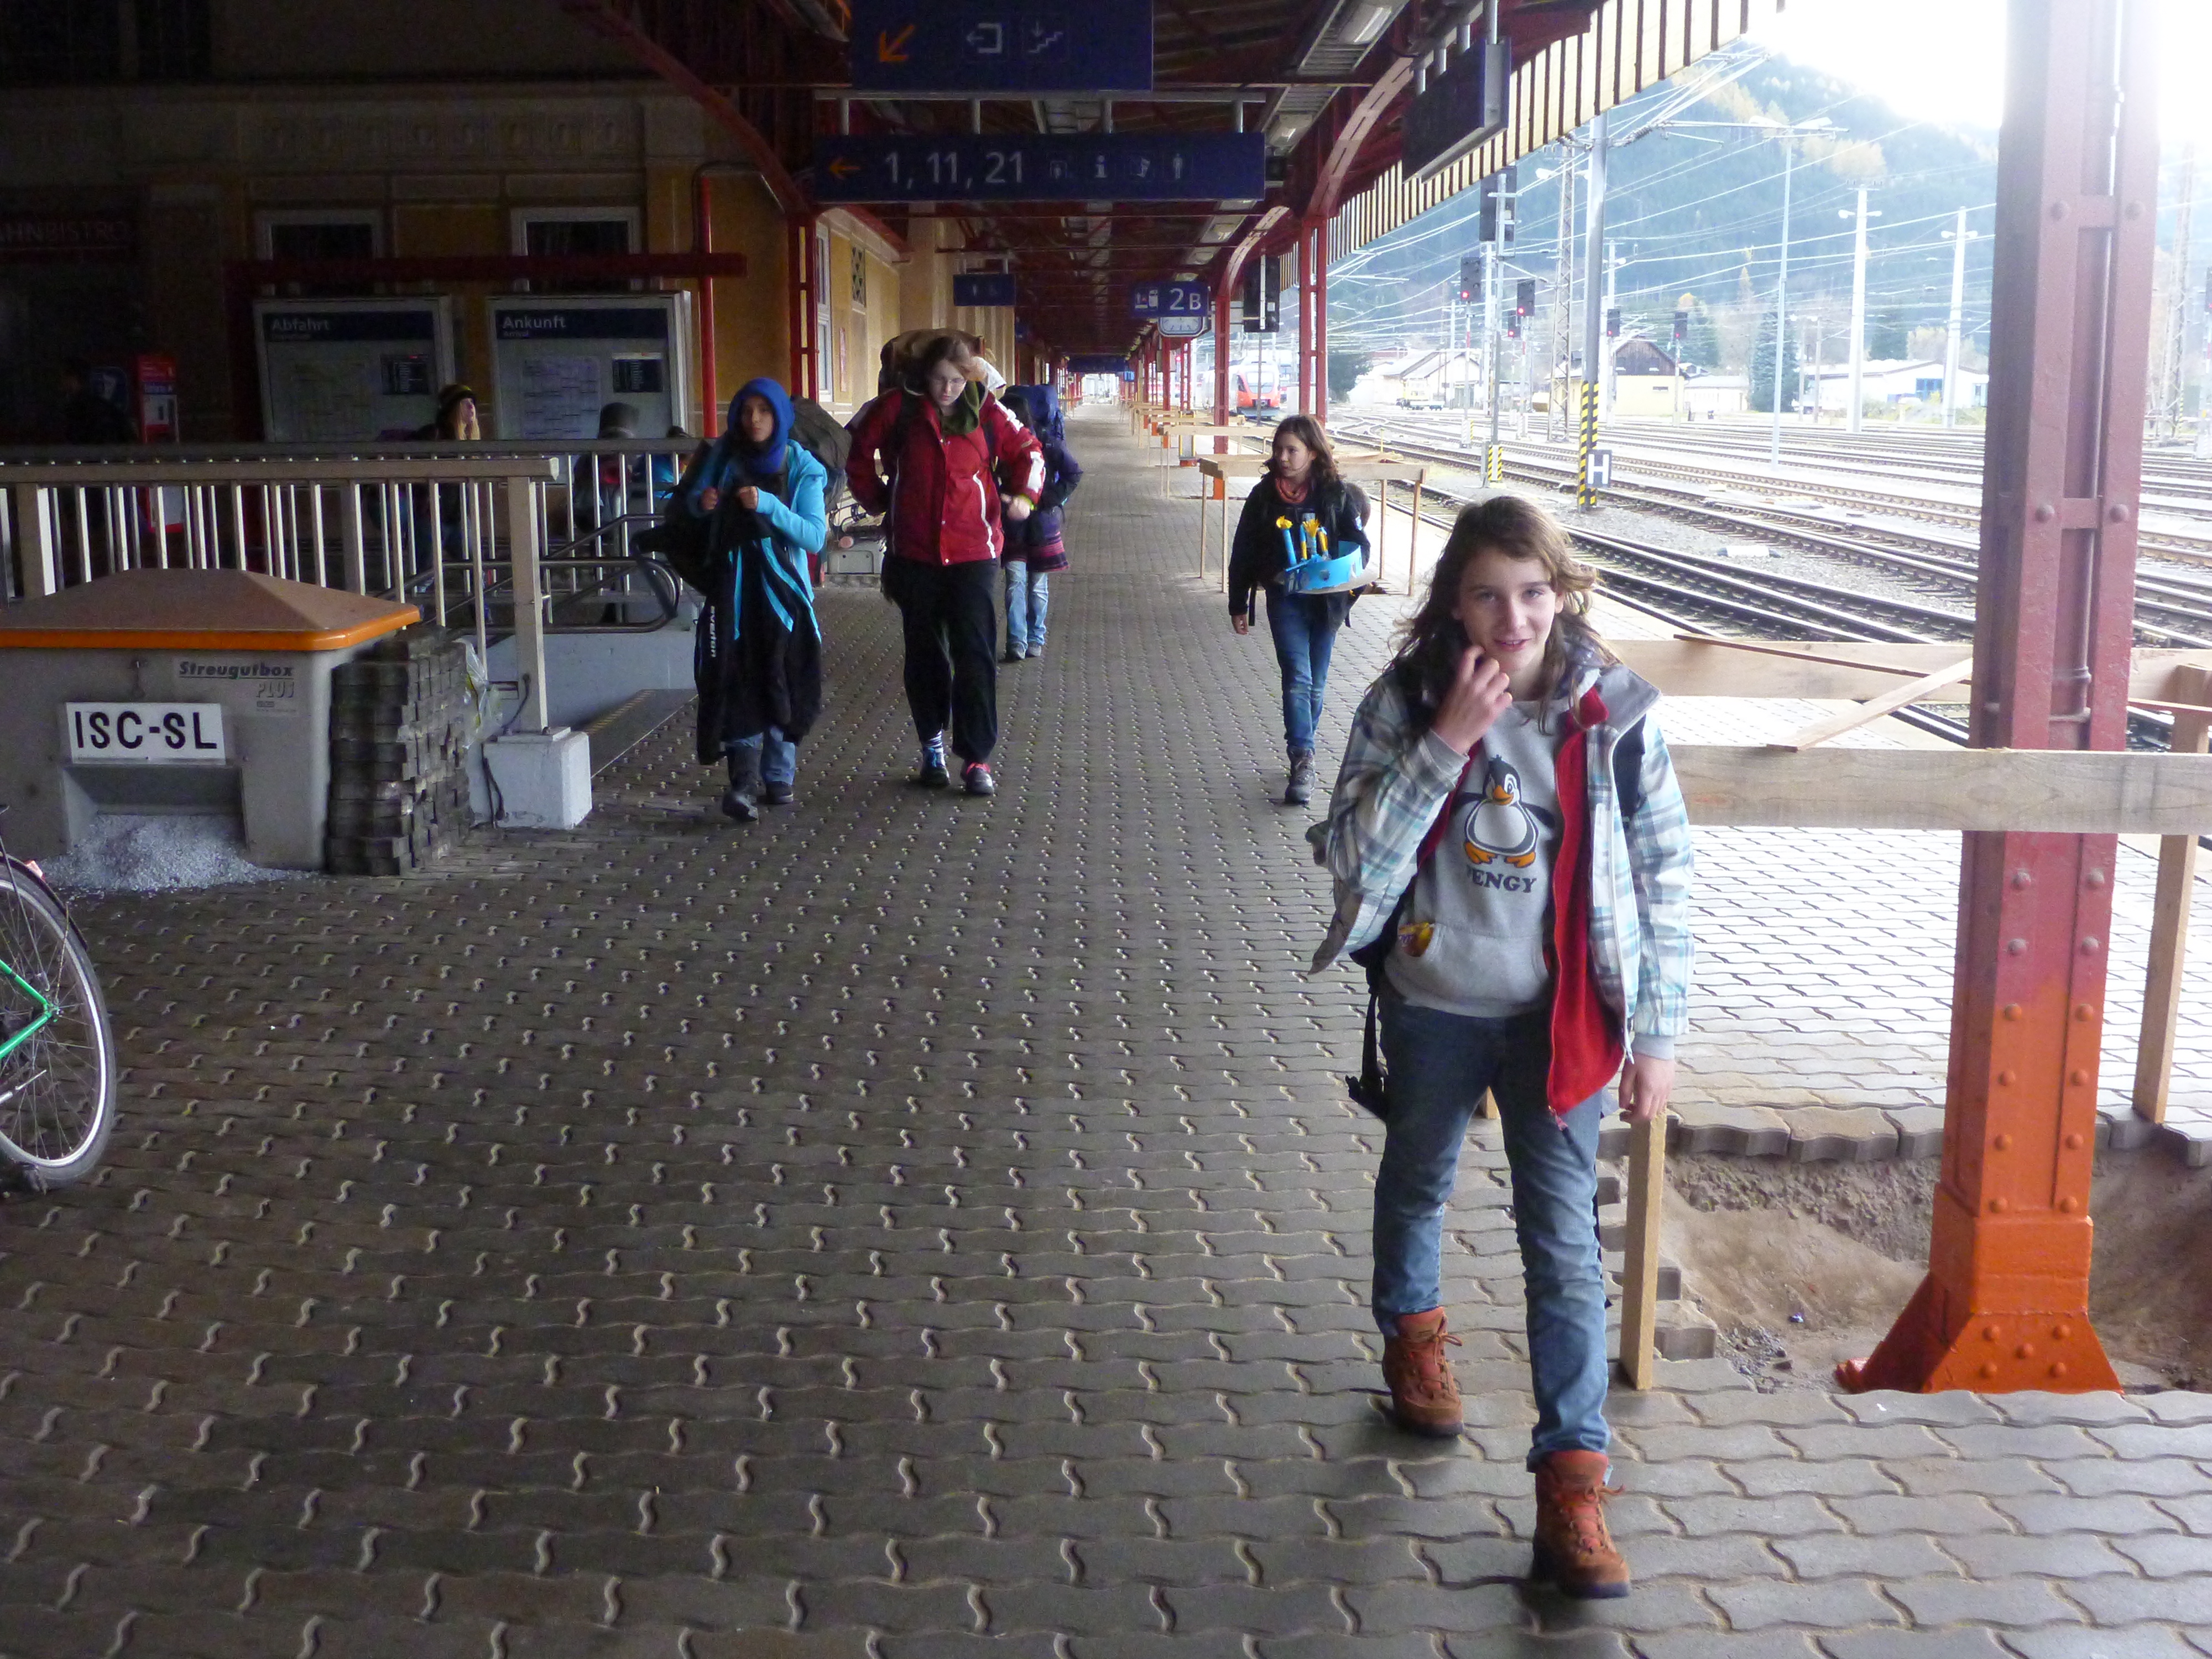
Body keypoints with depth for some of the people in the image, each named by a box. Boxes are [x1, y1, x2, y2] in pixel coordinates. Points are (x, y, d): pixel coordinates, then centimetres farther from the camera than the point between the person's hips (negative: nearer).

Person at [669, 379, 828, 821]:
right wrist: (700, 503, -9)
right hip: (732, 588, 1)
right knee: (736, 681, -12)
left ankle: (779, 776, 18)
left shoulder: (800, 467, -3)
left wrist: (769, 506, -24)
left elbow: (815, 537, -11)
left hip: (782, 589, -1)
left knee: (781, 682, 4)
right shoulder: (722, 457, 3)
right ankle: (745, 779, -16)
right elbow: (684, 507, 14)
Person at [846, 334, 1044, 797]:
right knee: (924, 654, 11)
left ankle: (977, 758, -3)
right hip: (914, 553, 1)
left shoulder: (985, 411, 0)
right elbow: (858, 449, 13)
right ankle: (932, 748, 25)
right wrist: (876, 499, 9)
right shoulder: (899, 408, -1)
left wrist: (1025, 494, -2)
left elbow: (1026, 449, 13)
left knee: (974, 654, -7)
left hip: (972, 553, -1)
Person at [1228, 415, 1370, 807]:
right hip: (1285, 599, -1)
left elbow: (1358, 544, 0)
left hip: (1326, 601, 1)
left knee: (1315, 684, 9)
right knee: (1298, 679, -13)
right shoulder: (1264, 495, -1)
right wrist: (1238, 606, 6)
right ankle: (1303, 762, -19)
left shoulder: (1337, 494, -3)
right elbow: (1243, 553, 5)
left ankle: (1301, 753, 25)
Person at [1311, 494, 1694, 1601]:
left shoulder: (1612, 713, -11)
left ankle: (1572, 1484, 5)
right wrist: (1444, 742, -28)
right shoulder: (1405, 702, -12)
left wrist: (1656, 1032, -4)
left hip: (1558, 1017, -1)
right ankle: (1412, 1335, 53)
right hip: (1432, 1007, 1)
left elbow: (1662, 879, -5)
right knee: (1417, 1183, 23)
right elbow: (1353, 857, -19)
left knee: (1563, 1239, -3)